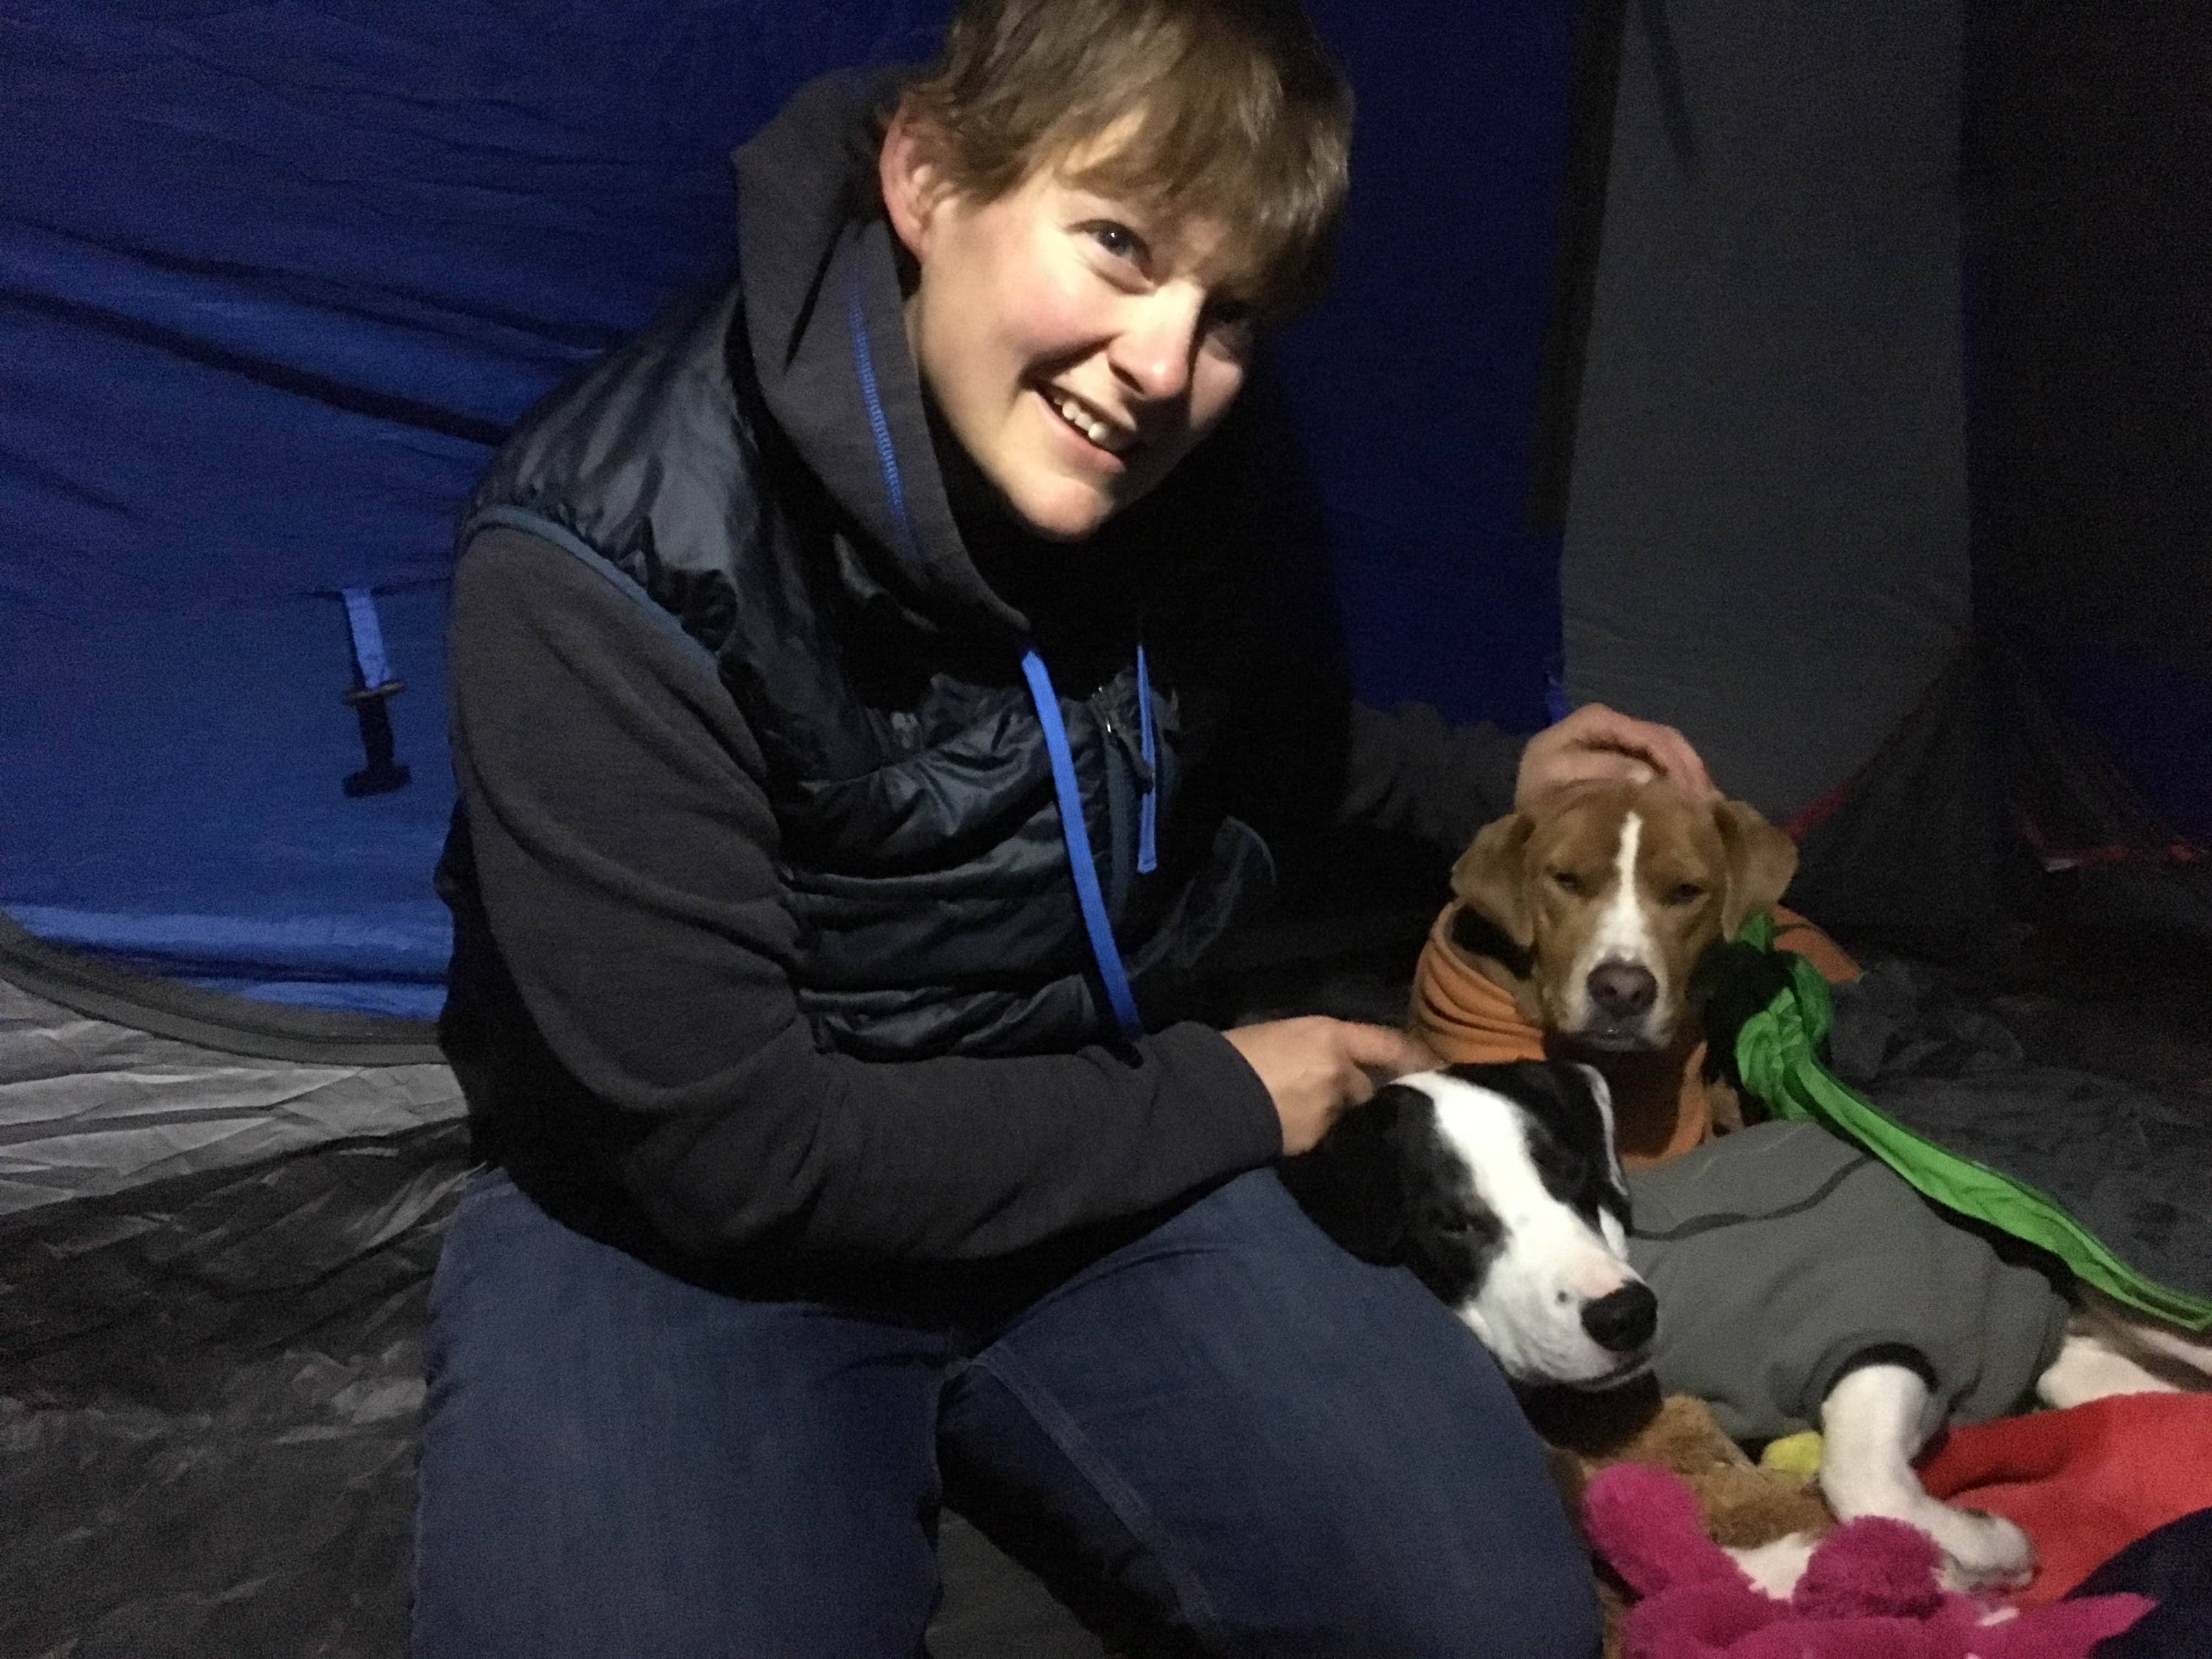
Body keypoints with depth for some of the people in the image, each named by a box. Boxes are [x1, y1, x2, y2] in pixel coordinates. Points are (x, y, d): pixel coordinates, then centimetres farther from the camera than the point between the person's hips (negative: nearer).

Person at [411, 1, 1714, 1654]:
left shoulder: (1193, 485, -9)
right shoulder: (617, 563, -26)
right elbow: (729, 1149, -23)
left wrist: (1492, 780, 15)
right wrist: (1214, 1106, -14)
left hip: (1095, 1160, 5)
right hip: (681, 1224, -4)